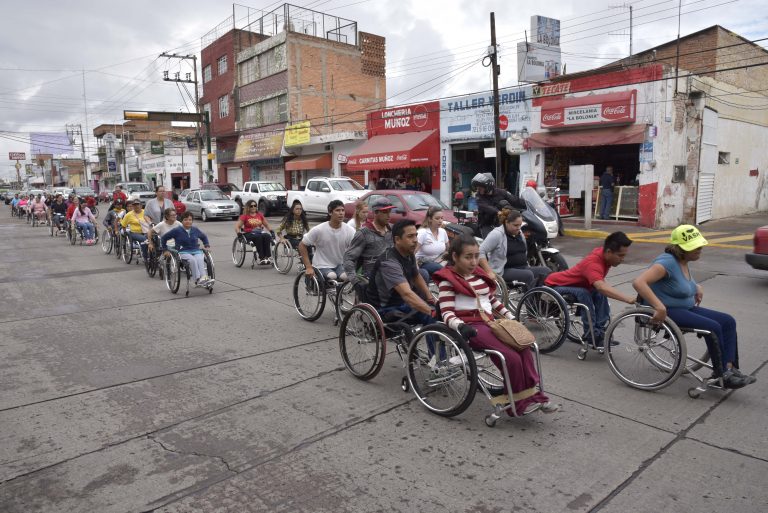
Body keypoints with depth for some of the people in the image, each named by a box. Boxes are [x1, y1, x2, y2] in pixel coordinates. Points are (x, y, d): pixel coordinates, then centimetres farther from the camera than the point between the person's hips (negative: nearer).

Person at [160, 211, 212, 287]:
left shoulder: (195, 229, 13)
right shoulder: (177, 230, 2)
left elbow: (204, 237, 31)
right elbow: (163, 238, 10)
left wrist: (207, 246, 18)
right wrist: (165, 250, 7)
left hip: (196, 251, 3)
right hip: (183, 252, -3)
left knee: (200, 259, -34)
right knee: (192, 260, -37)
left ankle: (204, 278, -52)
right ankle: (197, 280, -46)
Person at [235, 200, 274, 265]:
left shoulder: (260, 215, 17)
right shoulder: (245, 216, 6)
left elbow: (266, 225, 25)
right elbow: (237, 226, 1)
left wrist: (271, 231, 8)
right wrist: (239, 233, -17)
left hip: (260, 232, 3)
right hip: (249, 234, -3)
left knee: (267, 236, -31)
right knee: (258, 237, -37)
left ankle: (268, 257, -34)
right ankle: (261, 258, -40)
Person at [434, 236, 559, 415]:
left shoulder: (480, 275, 20)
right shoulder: (448, 281, -4)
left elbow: (493, 300, 27)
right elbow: (447, 312, -13)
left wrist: (511, 317, 16)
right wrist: (460, 326, -31)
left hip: (490, 322, 7)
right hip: (471, 327, -7)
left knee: (524, 348, -16)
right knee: (511, 357, -23)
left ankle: (532, 394, -8)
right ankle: (520, 401, -7)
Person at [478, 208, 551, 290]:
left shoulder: (519, 233, 15)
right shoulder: (497, 234, -10)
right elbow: (481, 252, -18)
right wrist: (489, 272, -25)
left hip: (522, 268, 8)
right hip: (504, 271, -8)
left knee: (546, 271, -14)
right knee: (528, 275, -33)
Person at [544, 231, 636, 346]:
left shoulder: (602, 253, -8)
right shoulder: (592, 263, -35)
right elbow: (601, 287, -53)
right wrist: (628, 299, -60)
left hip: (571, 283, 9)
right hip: (554, 285, -9)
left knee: (600, 294, -7)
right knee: (583, 293, -32)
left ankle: (601, 332, -7)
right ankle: (591, 335, -25)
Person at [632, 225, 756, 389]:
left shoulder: (685, 262, 8)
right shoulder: (667, 262, -21)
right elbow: (638, 282, -34)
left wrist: (697, 287, 13)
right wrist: (659, 307, -39)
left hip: (686, 308, 10)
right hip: (667, 311, -10)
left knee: (728, 321, -2)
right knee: (713, 327, -21)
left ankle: (729, 369, -7)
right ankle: (721, 375, -6)